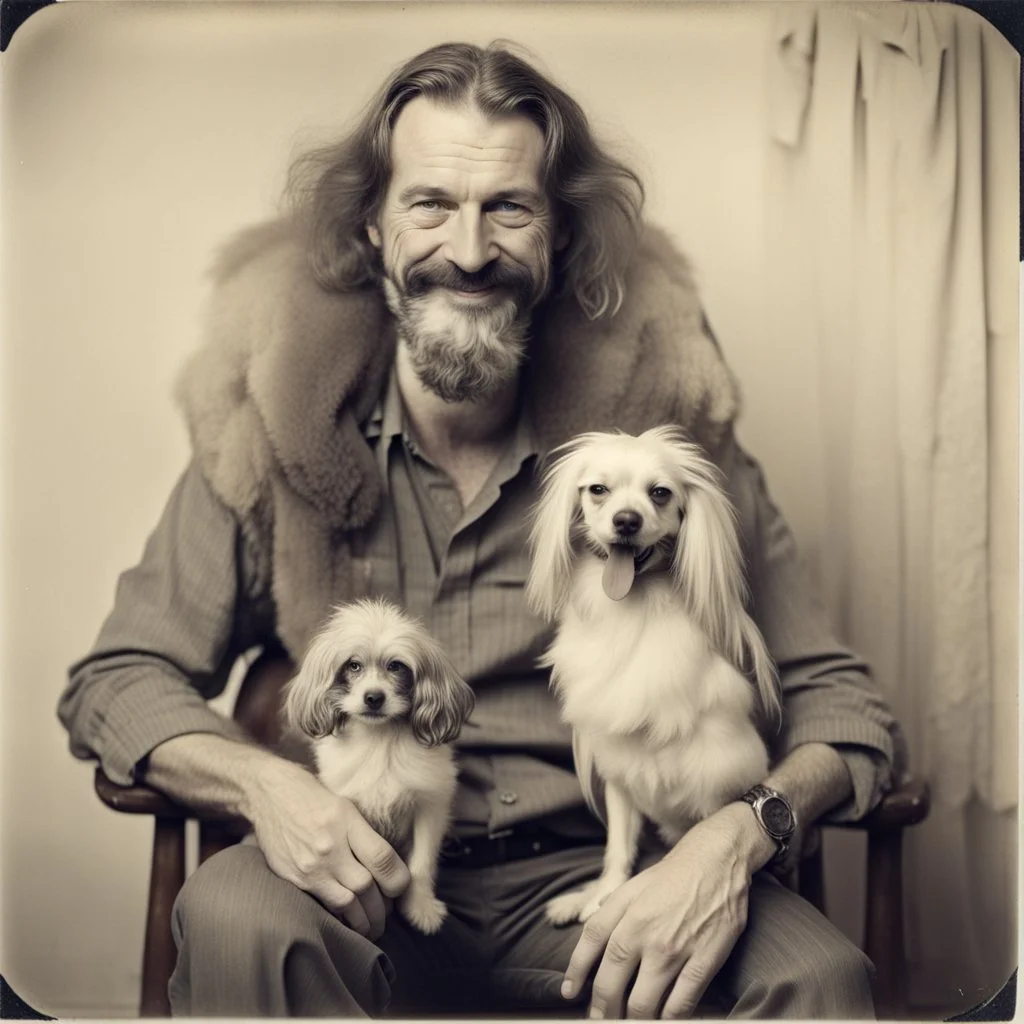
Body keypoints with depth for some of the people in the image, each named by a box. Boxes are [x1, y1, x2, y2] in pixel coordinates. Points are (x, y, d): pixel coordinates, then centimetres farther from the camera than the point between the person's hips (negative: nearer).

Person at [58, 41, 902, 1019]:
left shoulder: (657, 419, -5)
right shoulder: (275, 426, -2)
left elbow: (836, 701, -3)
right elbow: (116, 680, 1)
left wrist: (738, 837, -25)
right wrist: (263, 781, -21)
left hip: (603, 882, 1)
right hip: (364, 881, 0)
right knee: (233, 916, -32)